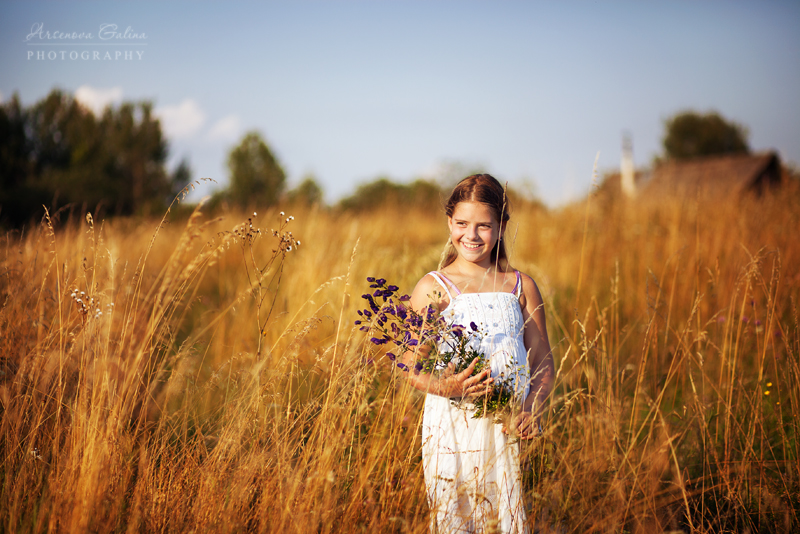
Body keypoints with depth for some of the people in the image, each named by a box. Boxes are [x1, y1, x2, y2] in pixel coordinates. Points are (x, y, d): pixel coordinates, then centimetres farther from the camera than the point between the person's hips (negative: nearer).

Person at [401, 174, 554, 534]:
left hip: (508, 427, 2)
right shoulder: (433, 288, 2)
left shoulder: (520, 287, 10)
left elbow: (543, 362, 10)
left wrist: (532, 409, -9)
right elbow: (411, 367, -3)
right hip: (452, 427, -2)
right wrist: (447, 386, -23)